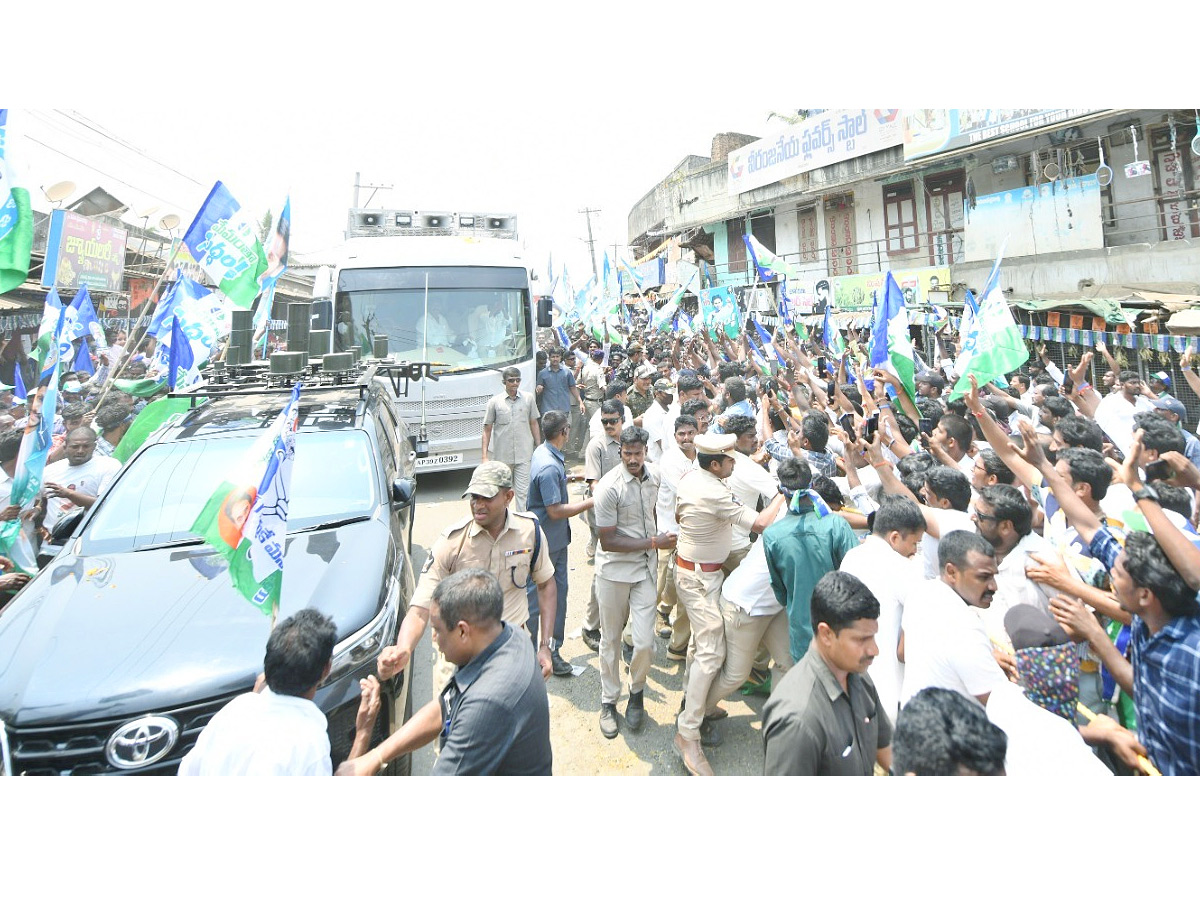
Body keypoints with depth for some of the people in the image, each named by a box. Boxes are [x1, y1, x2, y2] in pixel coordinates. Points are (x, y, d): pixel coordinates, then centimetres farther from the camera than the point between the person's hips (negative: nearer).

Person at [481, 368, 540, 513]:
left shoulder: (528, 398, 1)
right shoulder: (495, 402, -3)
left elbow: (534, 424, 9)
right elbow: (487, 430, 0)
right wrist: (485, 456, -5)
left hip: (524, 454, 0)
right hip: (501, 455, 0)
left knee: (523, 490, -2)